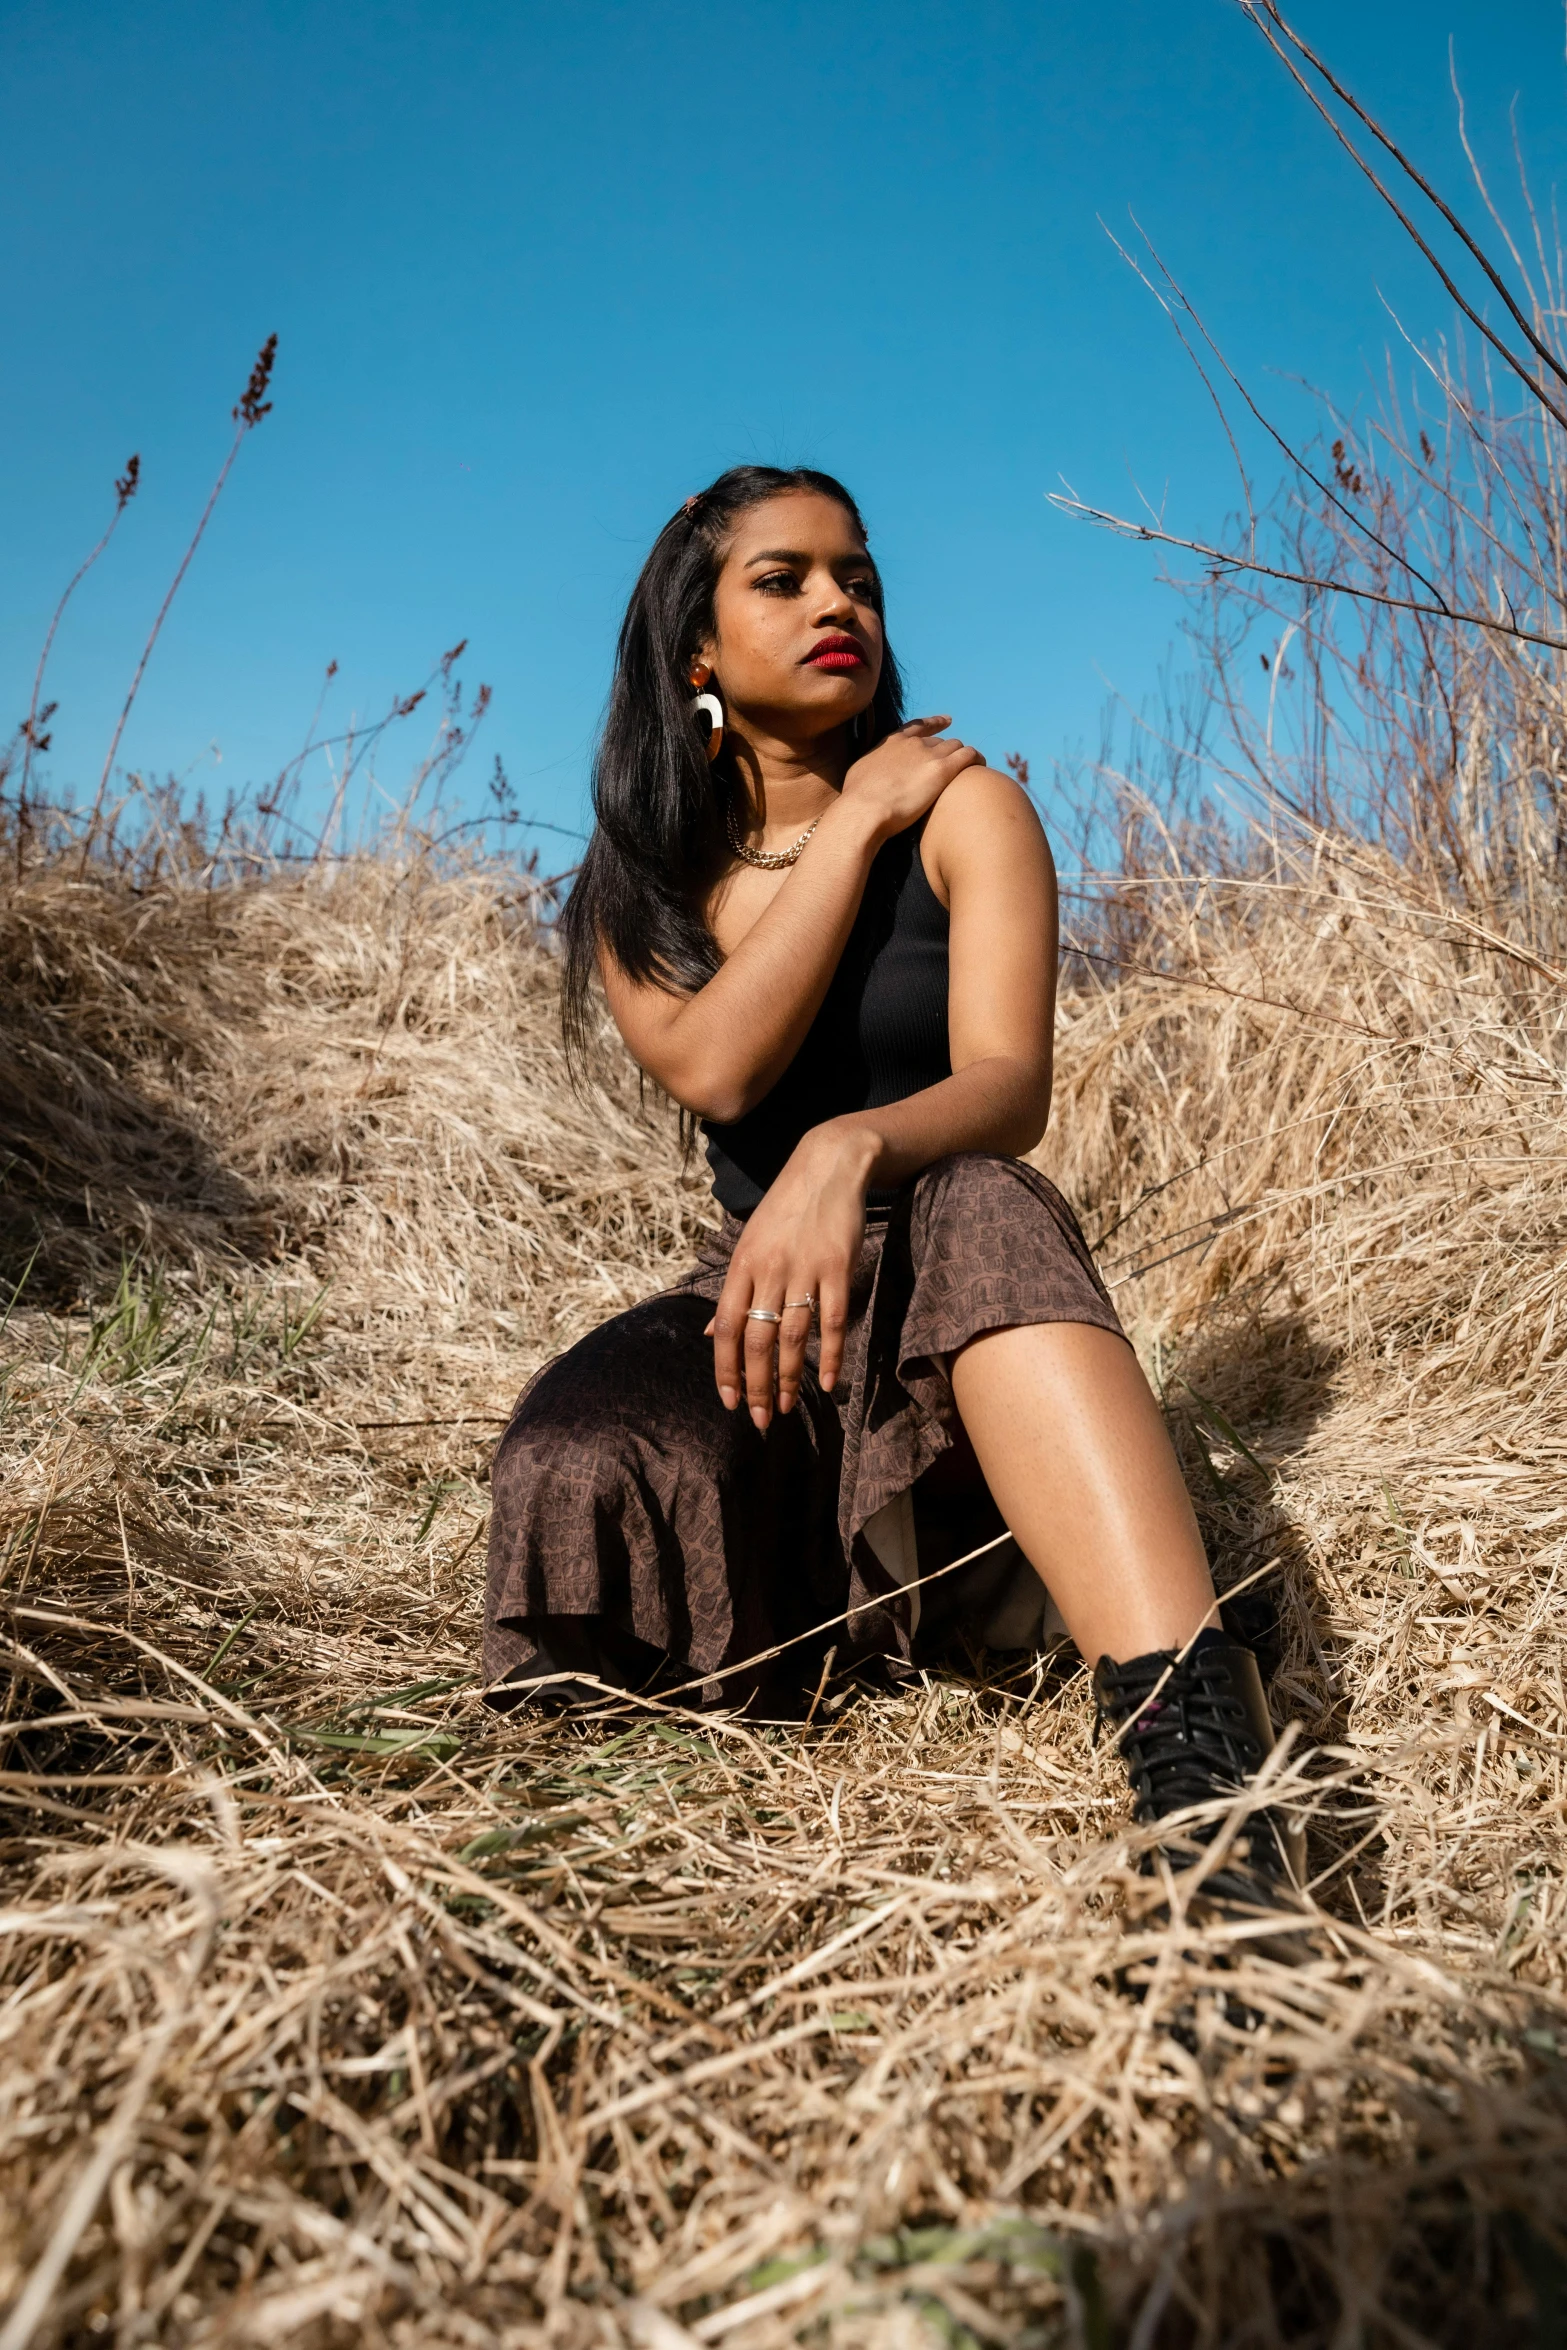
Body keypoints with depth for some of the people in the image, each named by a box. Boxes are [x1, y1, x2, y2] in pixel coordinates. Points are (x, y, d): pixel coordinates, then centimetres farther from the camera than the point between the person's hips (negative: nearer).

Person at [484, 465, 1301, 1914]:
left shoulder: (964, 809, 1)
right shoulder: (639, 880, 9)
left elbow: (1012, 1086, -16)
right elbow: (713, 1068, -13)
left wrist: (846, 1150, -38)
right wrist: (853, 825, -8)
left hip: (960, 1294, -1)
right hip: (756, 1292, 2)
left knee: (977, 1206, -39)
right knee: (580, 1465, -32)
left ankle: (1197, 1748, -50)